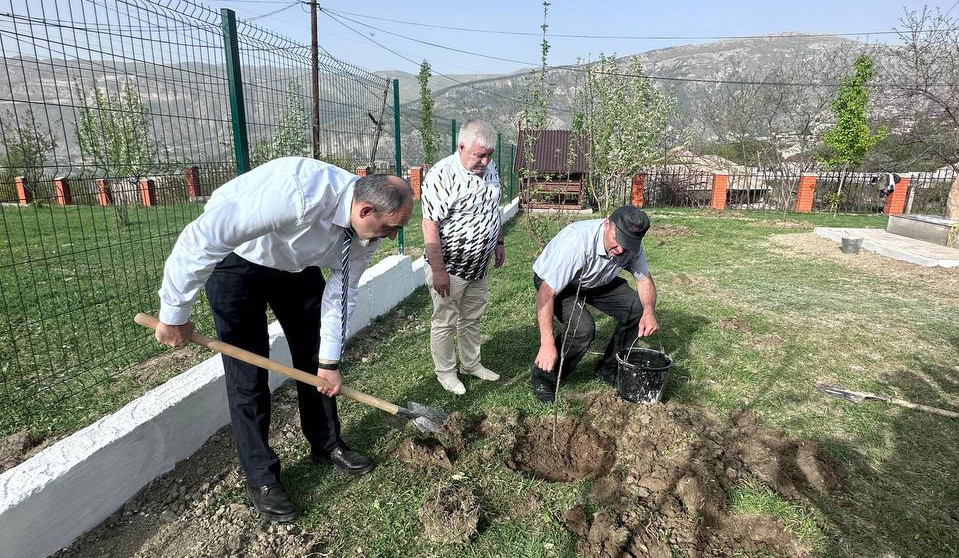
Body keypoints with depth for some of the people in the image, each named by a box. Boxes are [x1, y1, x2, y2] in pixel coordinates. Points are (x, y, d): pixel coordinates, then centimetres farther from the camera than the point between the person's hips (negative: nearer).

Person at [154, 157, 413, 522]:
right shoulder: (299, 193, -42)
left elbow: (342, 292, -8)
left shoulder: (367, 228, -19)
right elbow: (202, 238, -37)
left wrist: (329, 361, -5)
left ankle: (326, 445, 28)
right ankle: (260, 476, 15)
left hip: (297, 264, 6)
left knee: (315, 359, 8)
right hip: (235, 258, -6)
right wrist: (175, 314, -26)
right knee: (248, 372, -3)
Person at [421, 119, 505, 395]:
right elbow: (430, 225, -24)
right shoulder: (441, 175, -22)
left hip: (479, 266, 7)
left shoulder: (489, 169, 3)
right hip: (449, 268, -7)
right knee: (445, 322, 9)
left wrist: (499, 242, 18)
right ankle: (445, 373, 26)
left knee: (472, 319, 21)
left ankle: (471, 364, 38)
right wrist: (437, 270, -24)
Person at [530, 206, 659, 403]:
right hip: (553, 282, -6)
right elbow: (546, 294, -40)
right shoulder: (576, 242, -40)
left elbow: (644, 279, -3)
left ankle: (608, 369, 12)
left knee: (637, 310, -8)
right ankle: (544, 377, -7)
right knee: (582, 327, -30)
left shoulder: (632, 245, -20)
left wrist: (649, 311, -24)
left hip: (597, 282, 6)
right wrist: (547, 344, -44)